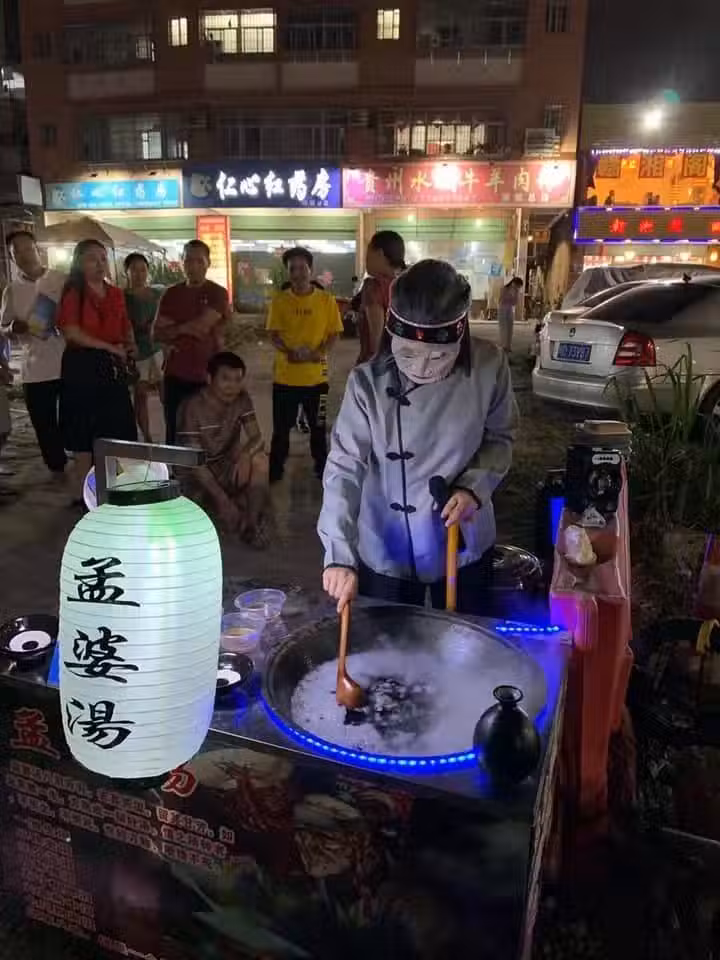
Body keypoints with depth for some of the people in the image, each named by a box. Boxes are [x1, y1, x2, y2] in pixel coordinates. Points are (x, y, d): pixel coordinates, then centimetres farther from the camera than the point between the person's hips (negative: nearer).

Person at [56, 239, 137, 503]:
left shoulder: (116, 294, 11)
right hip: (83, 366, -5)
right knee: (85, 433, 0)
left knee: (117, 431, 7)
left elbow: (125, 324, 25)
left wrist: (130, 344, 4)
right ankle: (81, 494, 9)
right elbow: (71, 332, -16)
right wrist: (110, 347, -15)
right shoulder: (72, 293, -6)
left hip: (113, 367, 6)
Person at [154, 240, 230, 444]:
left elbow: (203, 326, -15)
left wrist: (172, 329, -1)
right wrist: (183, 329, -12)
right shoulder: (171, 293, 10)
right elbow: (157, 334, 5)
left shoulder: (218, 293, -2)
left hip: (206, 376, -3)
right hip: (175, 376, 4)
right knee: (174, 435, 9)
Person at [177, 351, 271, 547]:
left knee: (259, 461, -27)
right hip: (200, 474, -3)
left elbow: (256, 438, -14)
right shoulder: (193, 407, -22)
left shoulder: (242, 399, -8)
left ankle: (253, 524, -11)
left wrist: (245, 455, -39)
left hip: (228, 466, 3)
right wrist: (221, 498, -33)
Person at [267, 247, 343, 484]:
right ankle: (275, 473, 24)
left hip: (316, 376, 0)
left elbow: (334, 334, 0)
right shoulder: (280, 300, 0)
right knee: (281, 429, 10)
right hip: (285, 376, 1)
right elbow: (274, 335, -1)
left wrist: (317, 353, -18)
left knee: (318, 427, 13)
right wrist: (289, 352, -21)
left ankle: (322, 470, 28)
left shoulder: (326, 299, -1)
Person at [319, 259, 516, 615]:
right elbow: (344, 469, -20)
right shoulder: (368, 382, -20)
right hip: (386, 555, -1)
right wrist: (339, 555, -28)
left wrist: (474, 486, -18)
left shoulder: (489, 367, -16)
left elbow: (499, 438, -1)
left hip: (464, 548, 2)